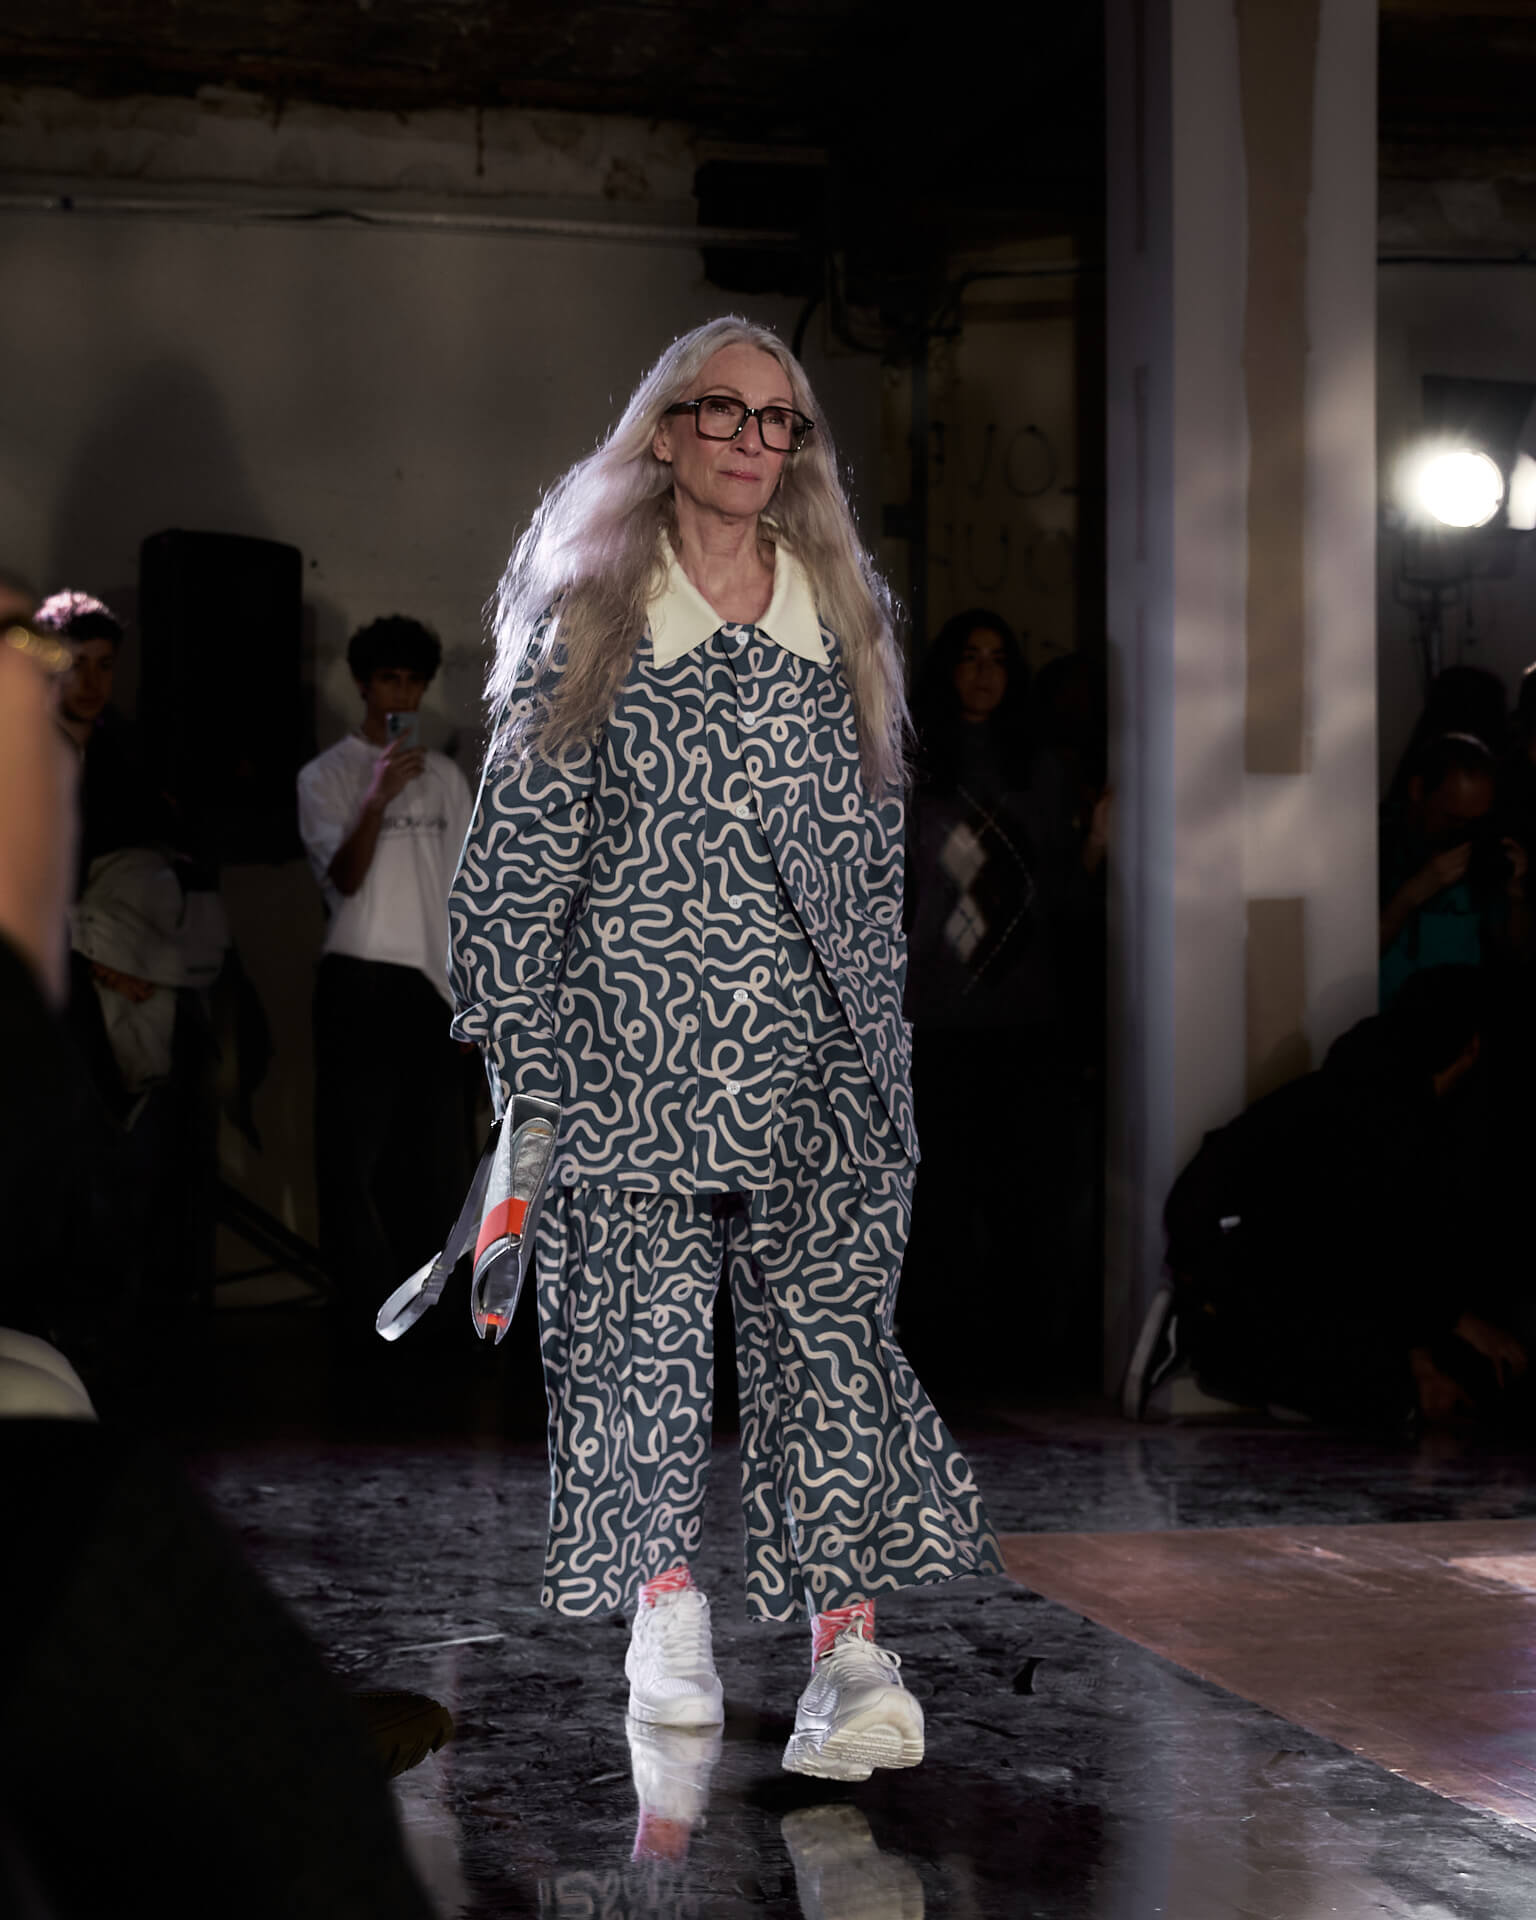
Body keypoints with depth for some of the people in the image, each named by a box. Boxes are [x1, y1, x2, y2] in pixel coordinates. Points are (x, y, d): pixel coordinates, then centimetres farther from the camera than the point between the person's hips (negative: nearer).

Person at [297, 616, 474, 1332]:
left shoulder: (445, 777, 15)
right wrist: (378, 798, -24)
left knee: (434, 1145, 2)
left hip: (432, 977, 4)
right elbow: (345, 877, -10)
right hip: (359, 976, -4)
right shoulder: (328, 775, 2)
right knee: (356, 1143, -6)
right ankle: (362, 1299, -2)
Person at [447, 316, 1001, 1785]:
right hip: (634, 1029, -1)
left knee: (828, 1313, -9)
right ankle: (664, 1594, 13)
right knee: (638, 1307, -3)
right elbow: (522, 838, 5)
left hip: (812, 1040, 1)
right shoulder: (587, 615, 7)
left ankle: (848, 1638, -14)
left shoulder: (843, 614, 15)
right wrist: (519, 1038, -1)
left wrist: (879, 1034, 13)